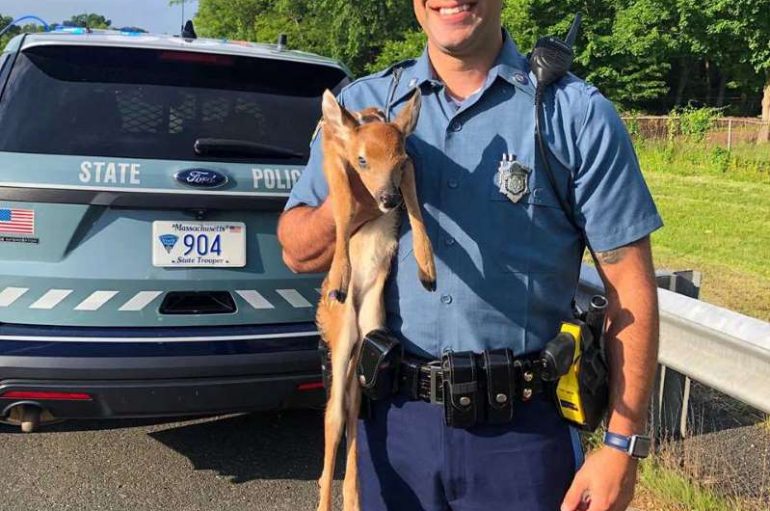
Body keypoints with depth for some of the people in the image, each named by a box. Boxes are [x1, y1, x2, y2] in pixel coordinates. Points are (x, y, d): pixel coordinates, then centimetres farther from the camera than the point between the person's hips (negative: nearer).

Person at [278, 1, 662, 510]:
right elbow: (298, 252, 5)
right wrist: (346, 207, -17)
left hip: (523, 430, -2)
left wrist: (622, 446, -8)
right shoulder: (362, 104, 3)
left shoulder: (578, 114, -5)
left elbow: (630, 287, -5)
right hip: (393, 419, 3)